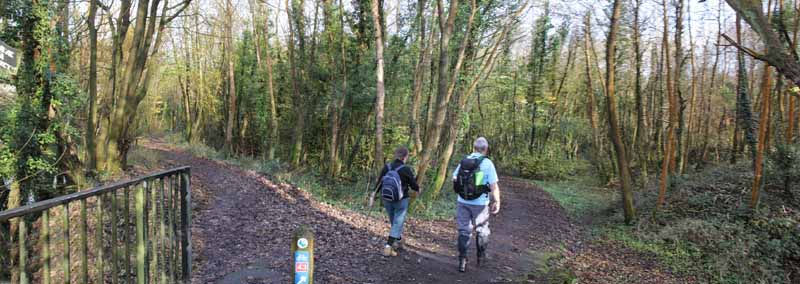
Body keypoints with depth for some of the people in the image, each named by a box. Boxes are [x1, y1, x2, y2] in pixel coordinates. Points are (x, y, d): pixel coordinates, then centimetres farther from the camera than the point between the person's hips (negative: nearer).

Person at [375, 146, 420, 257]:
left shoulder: (386, 167, -3)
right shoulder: (406, 170, -16)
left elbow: (379, 183, 2)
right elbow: (414, 185, -5)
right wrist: (417, 190, 18)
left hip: (387, 200, 5)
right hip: (401, 201, -5)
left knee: (394, 222, 20)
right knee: (398, 223, 2)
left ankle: (398, 243, 33)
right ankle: (388, 247, -5)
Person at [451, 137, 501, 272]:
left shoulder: (463, 161, 2)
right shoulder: (487, 163, -10)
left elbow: (454, 179, 9)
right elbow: (494, 186, -11)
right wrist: (497, 202, -1)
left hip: (463, 202, 3)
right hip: (480, 203, -2)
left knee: (464, 231, 10)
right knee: (482, 230, 19)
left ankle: (462, 261, 8)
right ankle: (481, 256, 32)